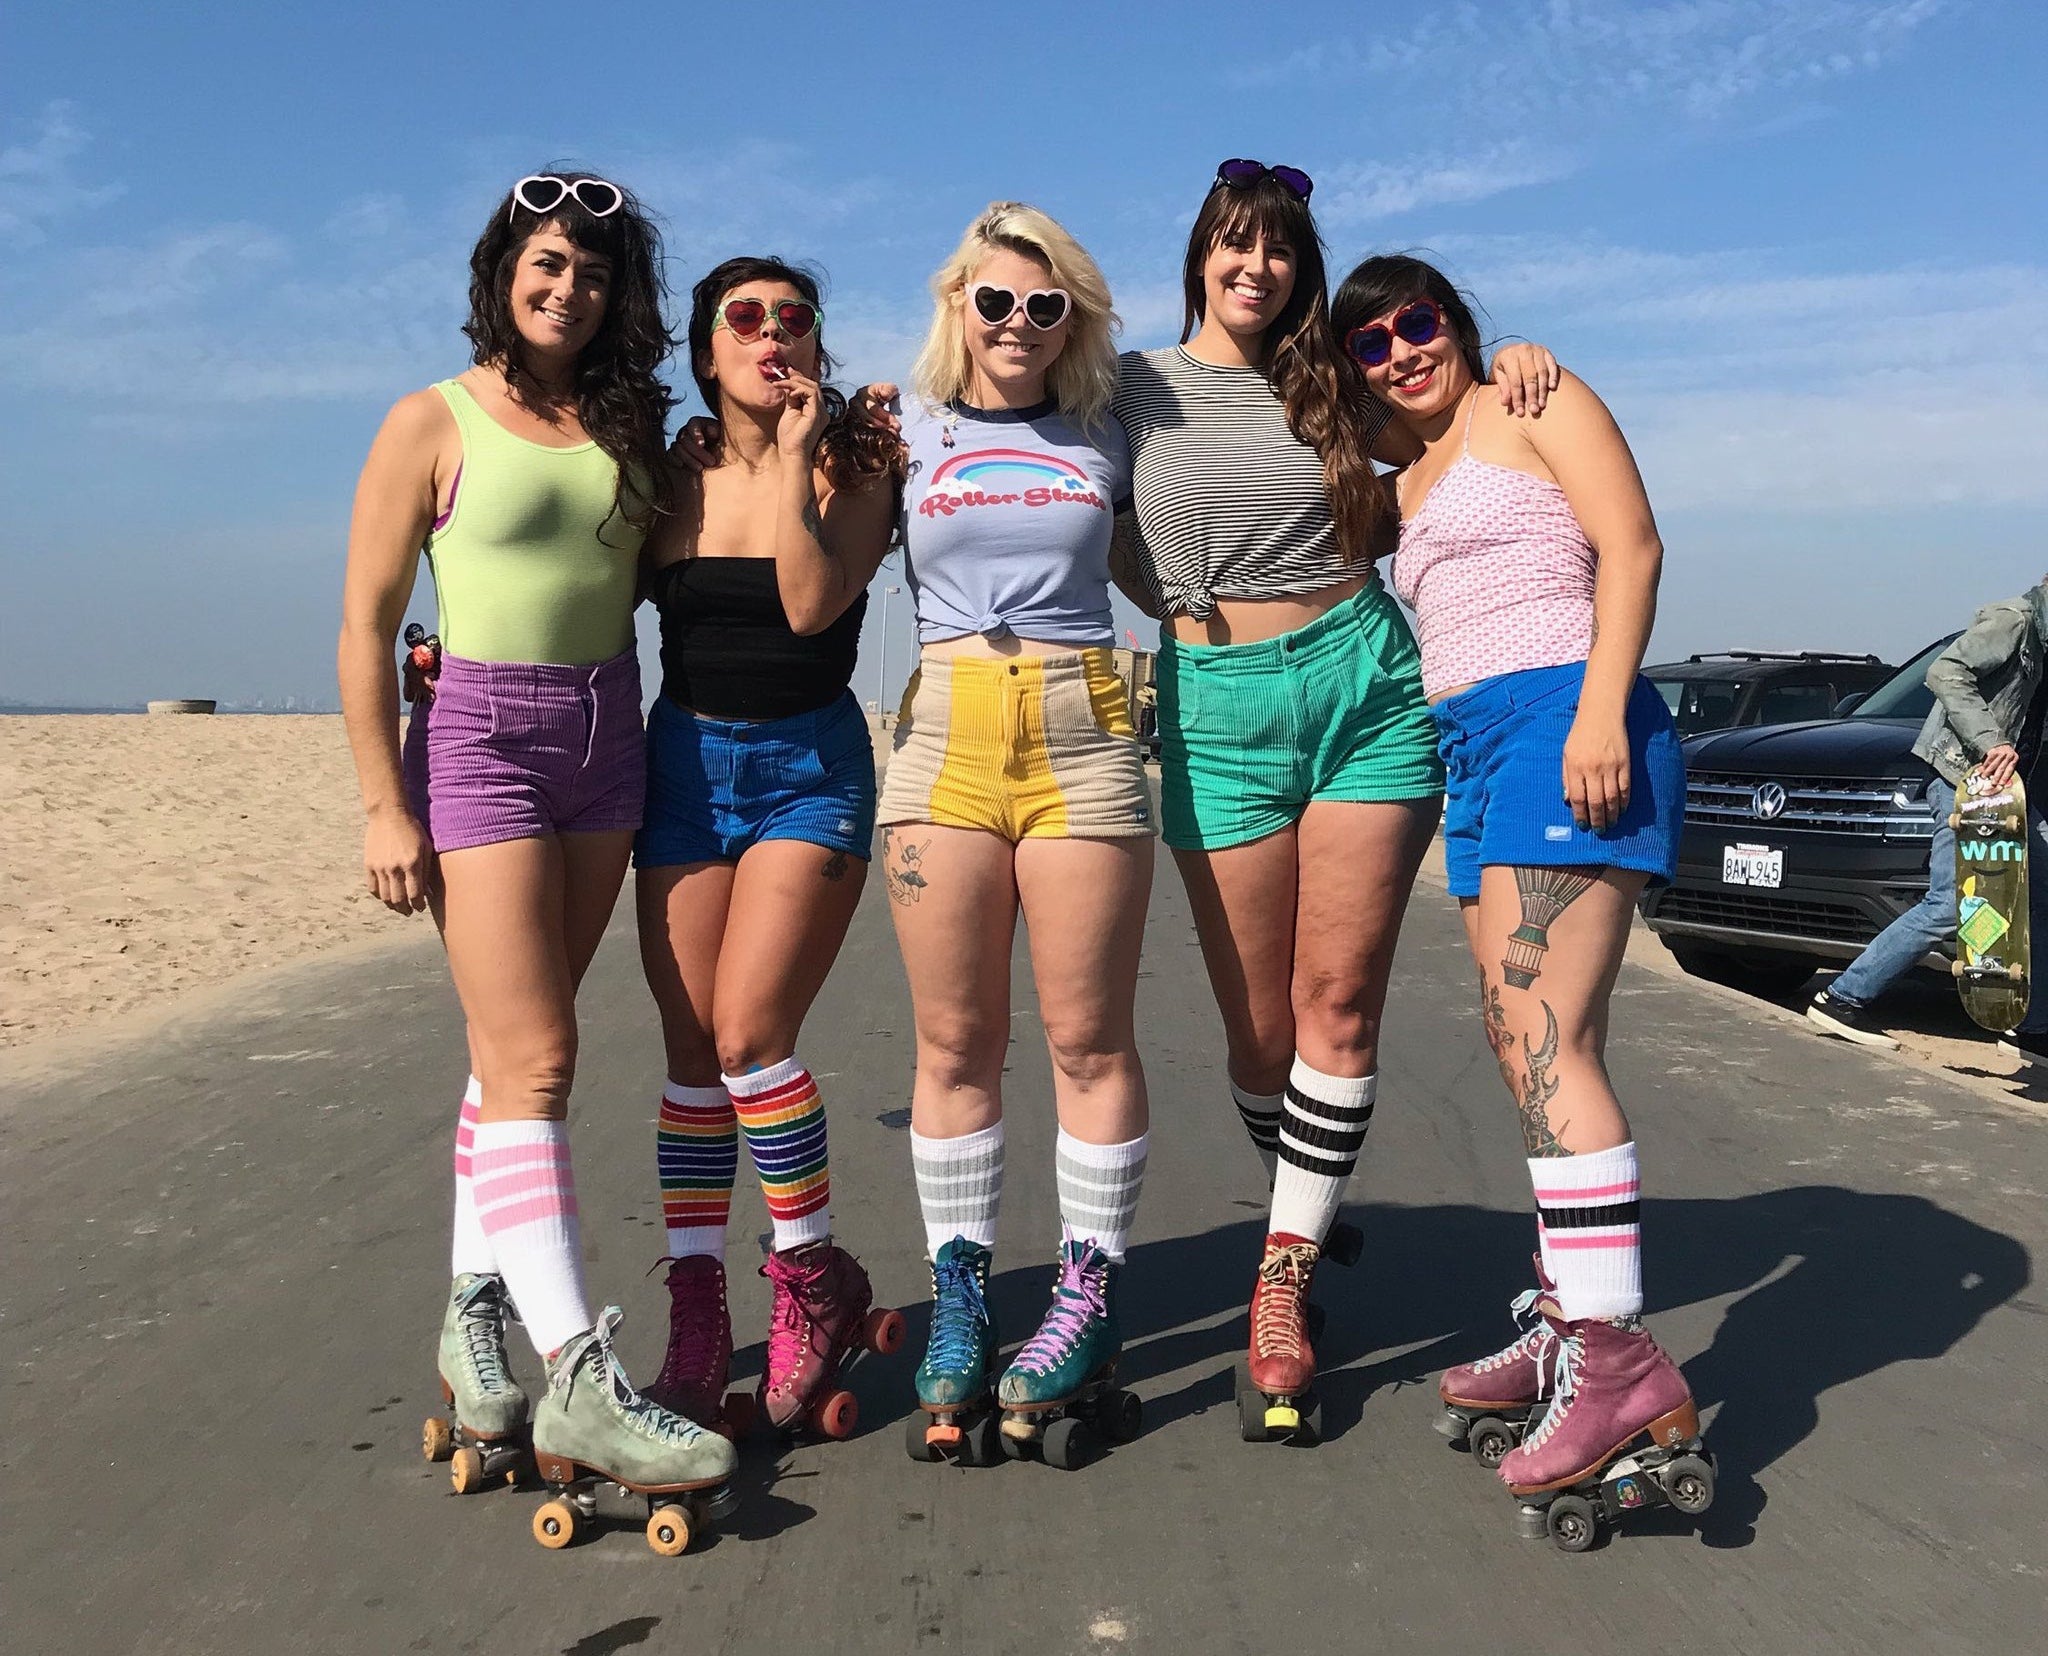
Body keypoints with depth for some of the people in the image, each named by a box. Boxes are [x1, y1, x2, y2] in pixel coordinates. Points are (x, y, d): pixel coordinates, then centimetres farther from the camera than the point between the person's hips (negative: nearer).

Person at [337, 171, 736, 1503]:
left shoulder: (631, 427, 10)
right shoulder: (435, 424, -3)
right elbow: (366, 625, -4)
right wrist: (386, 805, -10)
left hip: (605, 738, 5)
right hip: (478, 735, -5)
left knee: (519, 1045, 10)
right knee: (534, 1058, -11)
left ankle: (479, 1314, 22)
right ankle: (580, 1383, -11)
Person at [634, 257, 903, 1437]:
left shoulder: (854, 463, -2)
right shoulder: (672, 478, 8)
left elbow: (813, 605, -17)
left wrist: (794, 455, -15)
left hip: (811, 766, -3)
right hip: (687, 762, 4)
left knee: (749, 1032, -14)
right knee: (691, 1044, 2)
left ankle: (817, 1275, 6)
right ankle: (698, 1310, 12)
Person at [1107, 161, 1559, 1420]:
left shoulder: (1324, 389, 11)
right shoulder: (1132, 388, 8)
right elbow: (1113, 548, 14)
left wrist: (1510, 363, 7)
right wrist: (1199, 612, 4)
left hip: (1366, 682, 1)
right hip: (1217, 708, -1)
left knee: (1341, 1002, -4)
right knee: (1258, 1022, 2)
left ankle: (1285, 1279, 4)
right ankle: (1307, 1208, 28)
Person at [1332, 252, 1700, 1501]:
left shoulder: (1535, 402, 6)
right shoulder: (1413, 485, 27)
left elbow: (1631, 546, -6)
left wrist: (1602, 707, -20)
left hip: (1563, 725, -8)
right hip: (1471, 752, 8)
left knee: (1540, 1040, -19)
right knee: (1541, 1049, 5)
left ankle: (1620, 1359, -20)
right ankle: (1576, 1322, 11)